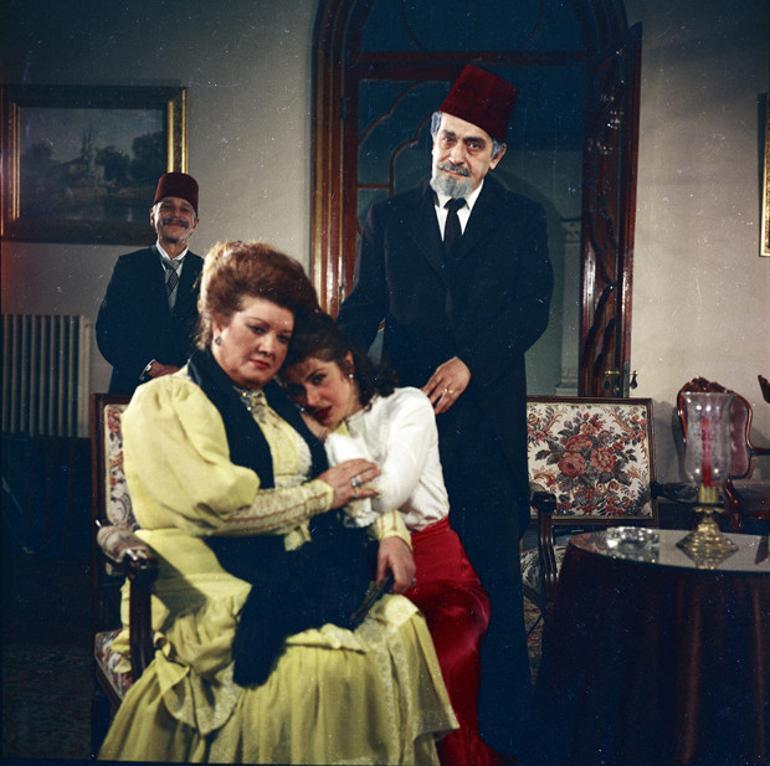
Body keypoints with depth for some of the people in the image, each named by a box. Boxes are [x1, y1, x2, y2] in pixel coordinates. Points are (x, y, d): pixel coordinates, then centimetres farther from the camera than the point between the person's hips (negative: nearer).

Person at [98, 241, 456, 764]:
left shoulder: (281, 405, 21)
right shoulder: (163, 402, 0)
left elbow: (354, 480, 21)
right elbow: (216, 507, -13)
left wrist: (390, 531, 1)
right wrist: (320, 494, -5)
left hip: (302, 576, 6)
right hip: (213, 587, -6)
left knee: (402, 626, -17)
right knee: (319, 662, -28)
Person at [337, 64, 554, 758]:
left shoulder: (522, 220, 9)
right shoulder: (388, 219, 13)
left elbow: (532, 308, -3)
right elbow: (363, 308, 6)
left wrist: (468, 362, -19)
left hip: (487, 421, -1)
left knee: (495, 575, 0)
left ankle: (502, 727, 12)